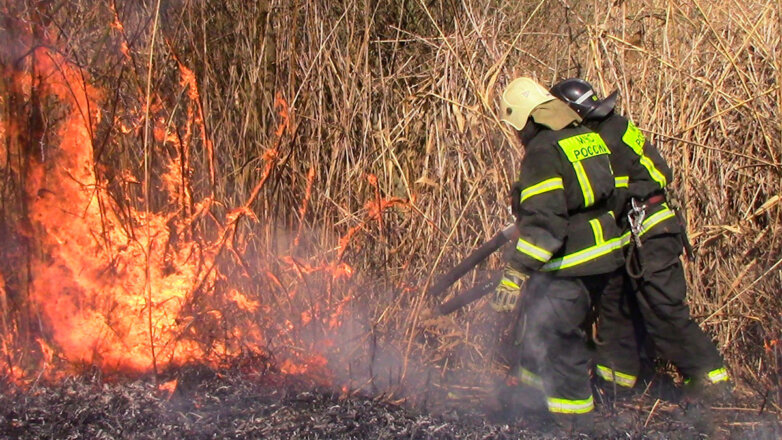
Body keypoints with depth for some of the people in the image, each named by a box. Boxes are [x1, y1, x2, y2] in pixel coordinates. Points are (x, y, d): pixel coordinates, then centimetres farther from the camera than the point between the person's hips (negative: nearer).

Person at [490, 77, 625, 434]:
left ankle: (576, 426, 3)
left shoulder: (542, 152, -16)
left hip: (570, 266, -10)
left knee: (549, 340, -3)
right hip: (606, 258, 10)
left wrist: (516, 273, -25)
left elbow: (543, 221, -25)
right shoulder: (587, 137, 12)